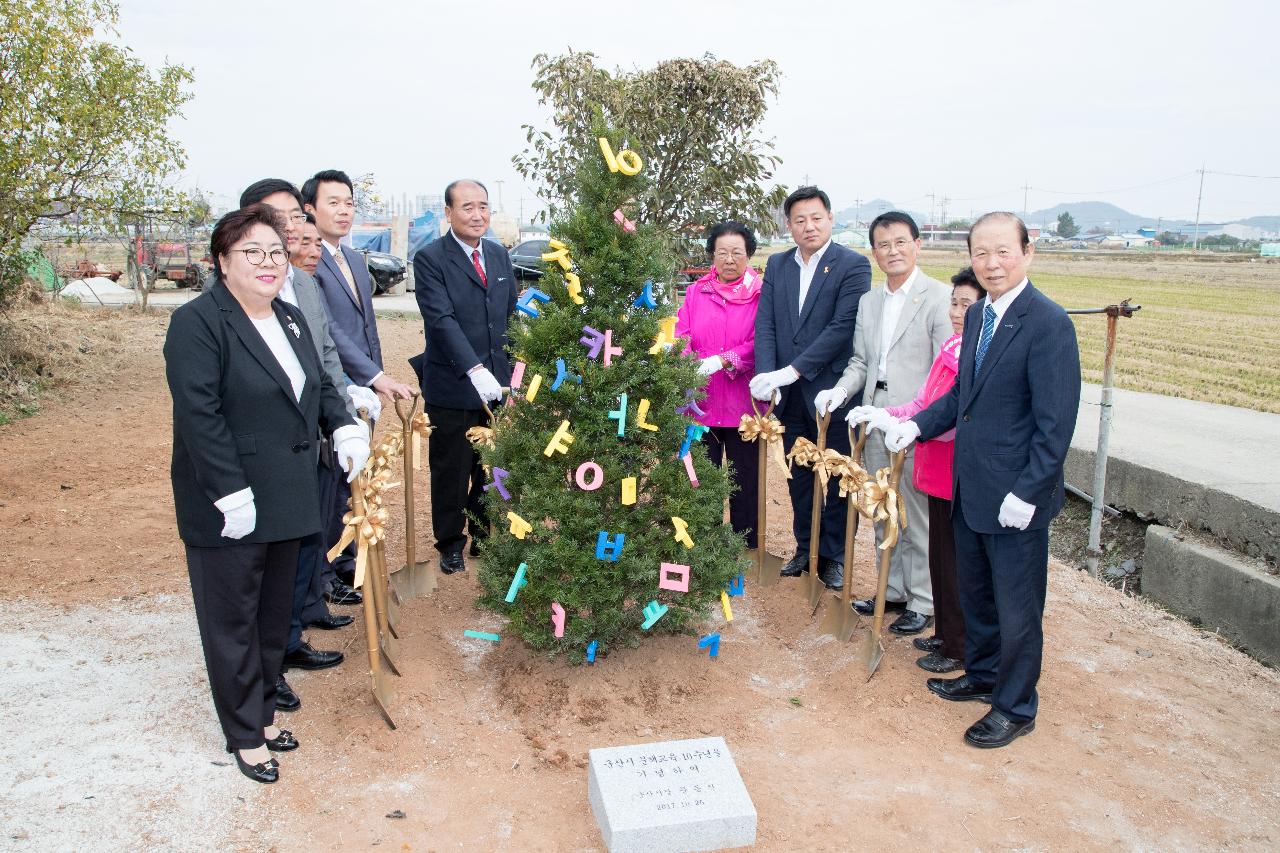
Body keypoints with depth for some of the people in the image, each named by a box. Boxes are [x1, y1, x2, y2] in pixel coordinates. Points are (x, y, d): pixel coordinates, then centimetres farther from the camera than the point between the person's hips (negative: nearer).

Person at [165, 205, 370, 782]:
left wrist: (346, 427, -1)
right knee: (234, 622, 8)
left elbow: (319, 385, 19)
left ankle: (263, 710, 35)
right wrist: (231, 494, -23)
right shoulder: (198, 322, -14)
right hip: (228, 510, -7)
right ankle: (245, 734, 23)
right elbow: (198, 414, -20)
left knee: (275, 616, 18)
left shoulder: (291, 319, 11)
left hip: (286, 502, 7)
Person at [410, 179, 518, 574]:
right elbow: (442, 320, -21)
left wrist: (512, 369, 9)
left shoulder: (499, 255, 9)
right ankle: (450, 543, 26)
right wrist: (474, 370, -30)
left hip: (496, 383, 5)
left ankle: (484, 534, 32)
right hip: (451, 386, -5)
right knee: (451, 471, 9)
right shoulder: (430, 258, -10)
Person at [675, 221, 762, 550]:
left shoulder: (761, 294, -1)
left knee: (745, 483, 6)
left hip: (742, 404, -2)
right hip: (701, 402, 3)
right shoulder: (696, 292, 9)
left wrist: (724, 360, -24)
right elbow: (682, 337, 0)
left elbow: (760, 345, -10)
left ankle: (746, 549, 21)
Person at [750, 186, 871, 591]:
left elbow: (842, 326, -17)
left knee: (835, 479, 7)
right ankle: (805, 549, 31)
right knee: (799, 476, 16)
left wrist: (793, 370, -21)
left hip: (830, 390, -4)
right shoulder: (776, 265, 8)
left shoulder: (853, 265, -7)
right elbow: (765, 324, 1)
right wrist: (767, 375, -15)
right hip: (789, 394, 5)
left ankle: (832, 556, 23)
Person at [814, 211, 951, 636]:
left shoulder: (940, 297, -9)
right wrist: (841, 390, -2)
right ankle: (893, 590, 32)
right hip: (875, 424, 7)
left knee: (918, 517, 4)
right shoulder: (868, 302, 13)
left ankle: (922, 602, 20)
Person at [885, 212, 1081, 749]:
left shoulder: (1048, 323, -18)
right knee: (975, 593, 23)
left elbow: (1056, 422, -19)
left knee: (1016, 608, 9)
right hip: (970, 488, 8)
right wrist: (918, 426, 3)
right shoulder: (977, 315, 8)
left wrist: (1026, 493, -21)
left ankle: (1015, 708, 27)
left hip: (1015, 496, -8)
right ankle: (981, 675, 43)